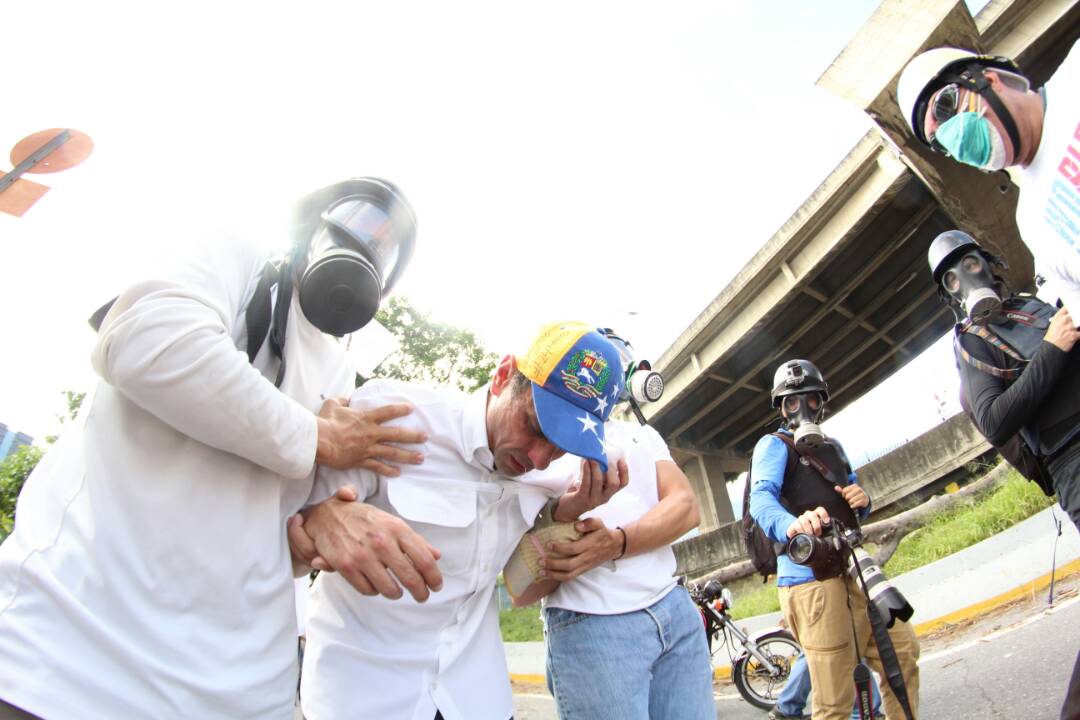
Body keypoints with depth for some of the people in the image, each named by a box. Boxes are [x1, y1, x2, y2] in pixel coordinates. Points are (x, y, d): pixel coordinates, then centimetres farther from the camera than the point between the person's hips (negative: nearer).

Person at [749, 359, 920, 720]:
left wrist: (862, 499, 3)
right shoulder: (774, 446, -2)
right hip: (809, 578, -8)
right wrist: (792, 524, -45)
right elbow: (761, 497, -22)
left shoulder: (833, 447, 23)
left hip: (850, 572, 8)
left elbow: (855, 509, 30)